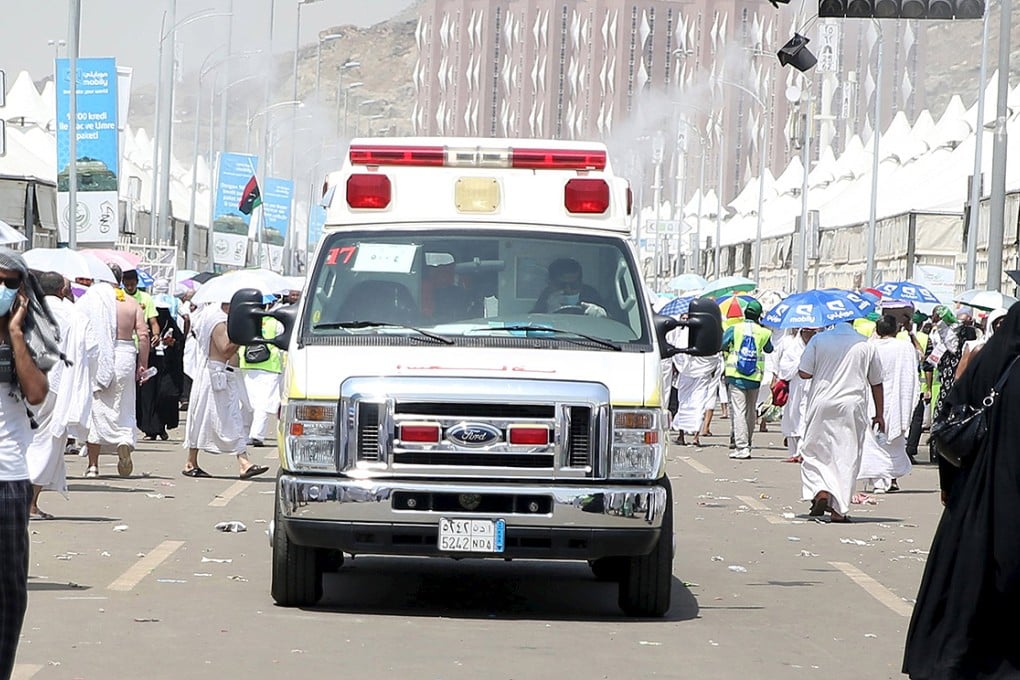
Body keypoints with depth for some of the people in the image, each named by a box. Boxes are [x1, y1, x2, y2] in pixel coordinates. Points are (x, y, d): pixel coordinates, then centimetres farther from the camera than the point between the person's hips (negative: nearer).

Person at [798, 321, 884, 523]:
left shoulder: (818, 340, -1)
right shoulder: (866, 345, 4)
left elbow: (804, 373, -4)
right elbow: (876, 383, 10)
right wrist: (879, 414, 18)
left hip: (821, 405, -1)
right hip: (853, 407, 1)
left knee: (813, 453, 11)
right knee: (847, 455, 5)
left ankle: (820, 491, -13)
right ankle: (839, 509, 2)